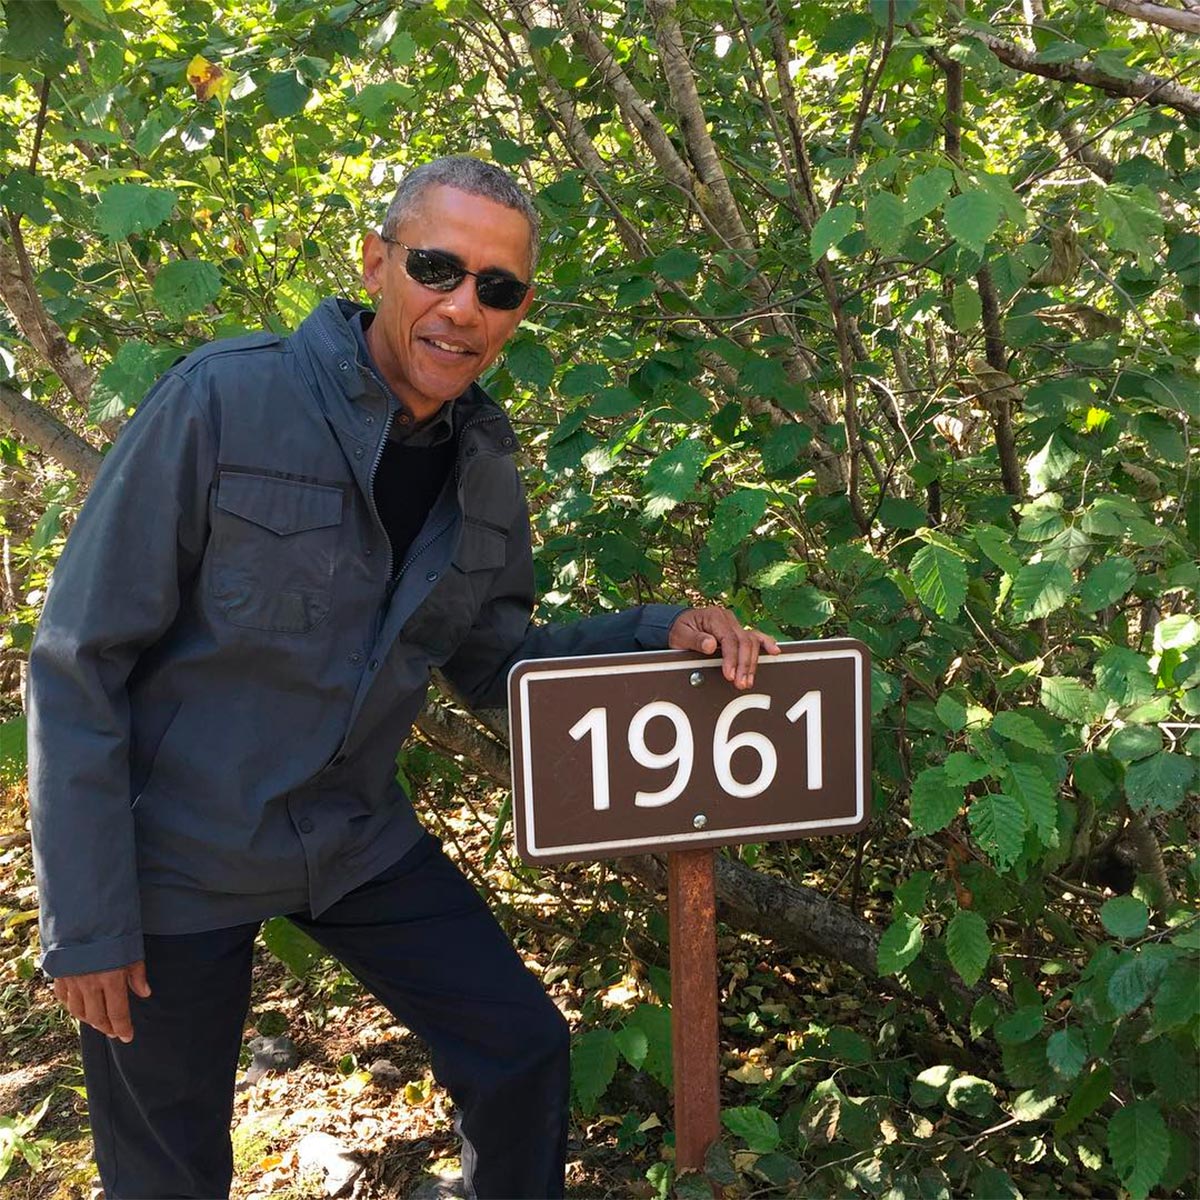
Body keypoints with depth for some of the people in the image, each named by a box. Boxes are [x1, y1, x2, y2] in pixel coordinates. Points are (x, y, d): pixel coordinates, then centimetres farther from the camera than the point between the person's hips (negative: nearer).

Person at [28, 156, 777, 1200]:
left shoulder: (485, 463, -3)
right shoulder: (224, 399, -21)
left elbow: (490, 661, 6)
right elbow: (81, 663, -17)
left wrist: (662, 633, -10)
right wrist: (86, 918, -16)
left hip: (357, 838, 5)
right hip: (173, 854, -4)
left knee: (524, 1052, 8)